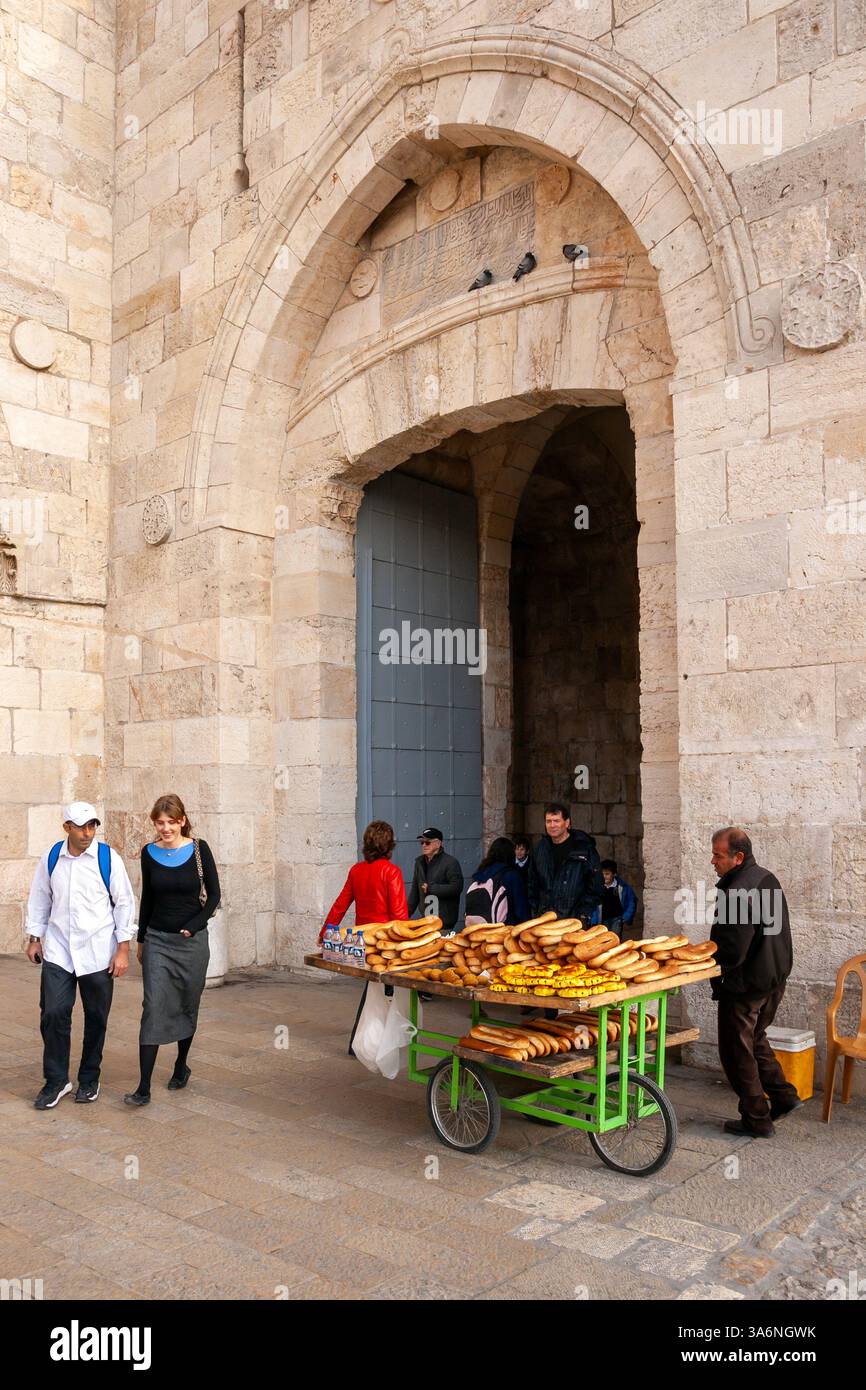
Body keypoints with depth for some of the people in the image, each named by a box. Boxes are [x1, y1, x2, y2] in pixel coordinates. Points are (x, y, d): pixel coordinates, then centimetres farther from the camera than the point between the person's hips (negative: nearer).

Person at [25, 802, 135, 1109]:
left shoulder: (108, 858, -8)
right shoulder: (51, 858, 1)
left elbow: (124, 903, -4)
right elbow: (39, 899, 14)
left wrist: (123, 949, -6)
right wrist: (34, 937, 12)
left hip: (98, 952, -2)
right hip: (58, 950, 2)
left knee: (96, 1017, 8)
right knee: (53, 1013, -4)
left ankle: (89, 1079, 26)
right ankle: (56, 1081, 13)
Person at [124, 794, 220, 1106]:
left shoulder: (199, 850, -6)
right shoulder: (149, 853, 2)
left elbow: (213, 895, -3)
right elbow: (147, 898, 13)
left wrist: (193, 927, -13)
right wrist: (141, 939, 16)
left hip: (193, 941, -1)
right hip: (157, 940, 1)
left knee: (188, 1007, 12)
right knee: (153, 1009, -8)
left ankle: (181, 1066, 33)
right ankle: (143, 1087, -7)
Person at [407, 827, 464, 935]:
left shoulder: (450, 862, -6)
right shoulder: (420, 862, 14)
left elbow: (456, 887, -17)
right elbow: (414, 891, 20)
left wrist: (431, 888, -15)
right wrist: (407, 912, 16)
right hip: (425, 920, 6)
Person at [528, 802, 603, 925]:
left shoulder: (585, 847, -3)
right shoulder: (540, 848, 12)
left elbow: (596, 887, -2)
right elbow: (533, 885, 19)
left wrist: (585, 914, -8)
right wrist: (535, 913, 10)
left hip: (574, 920, -4)